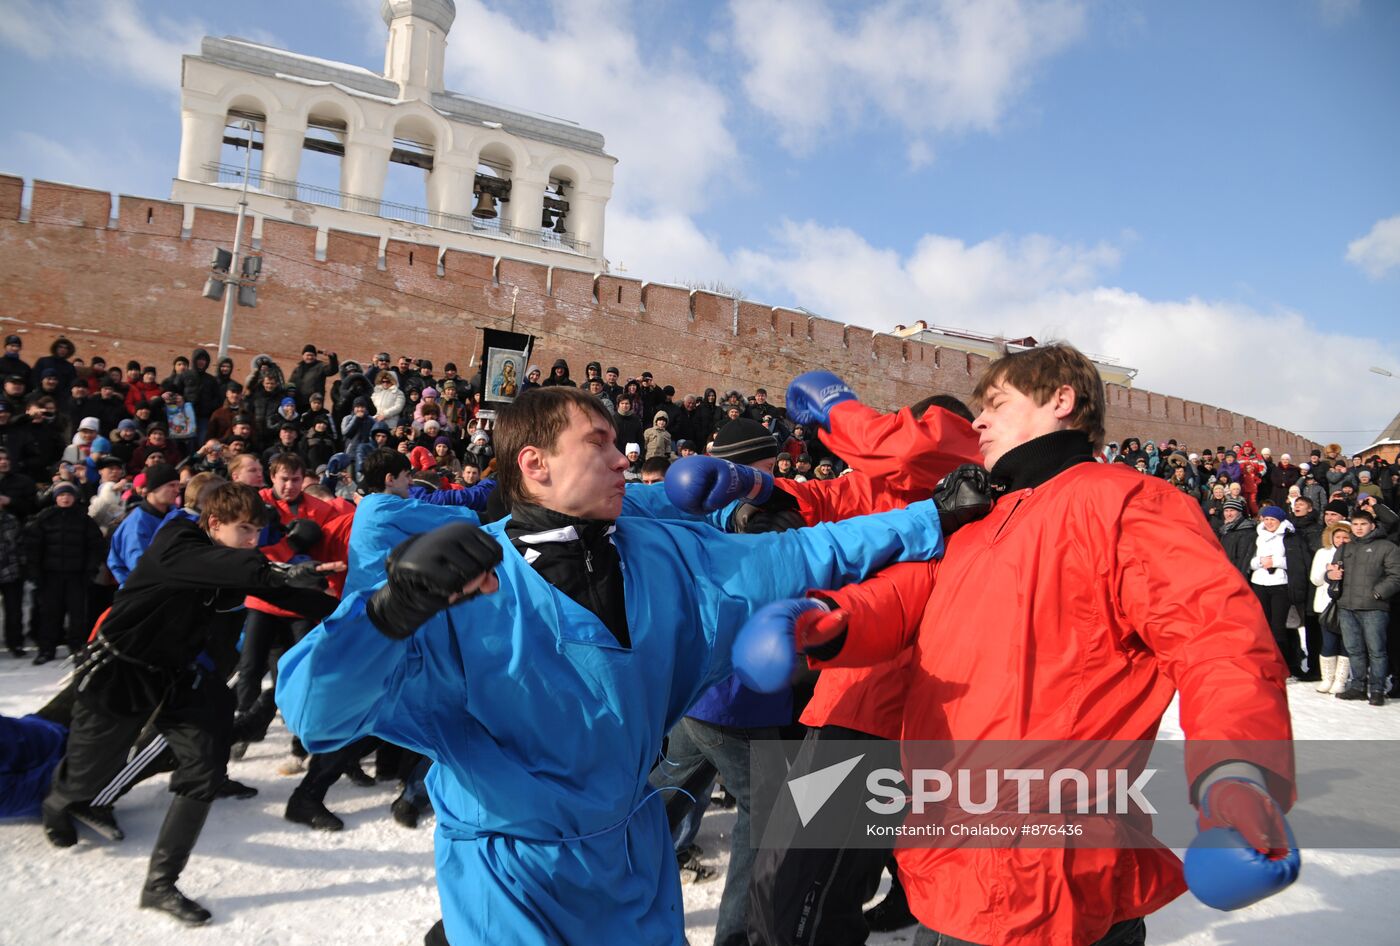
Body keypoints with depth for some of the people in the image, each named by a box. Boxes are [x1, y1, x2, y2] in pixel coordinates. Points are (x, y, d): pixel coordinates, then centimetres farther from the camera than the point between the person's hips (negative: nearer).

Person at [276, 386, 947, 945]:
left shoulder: (663, 554, -5)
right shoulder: (459, 587, -20)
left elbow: (795, 556, -2)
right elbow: (315, 712, -26)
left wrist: (931, 519, -5)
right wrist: (395, 608, -45)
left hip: (636, 853, 5)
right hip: (512, 876, -5)